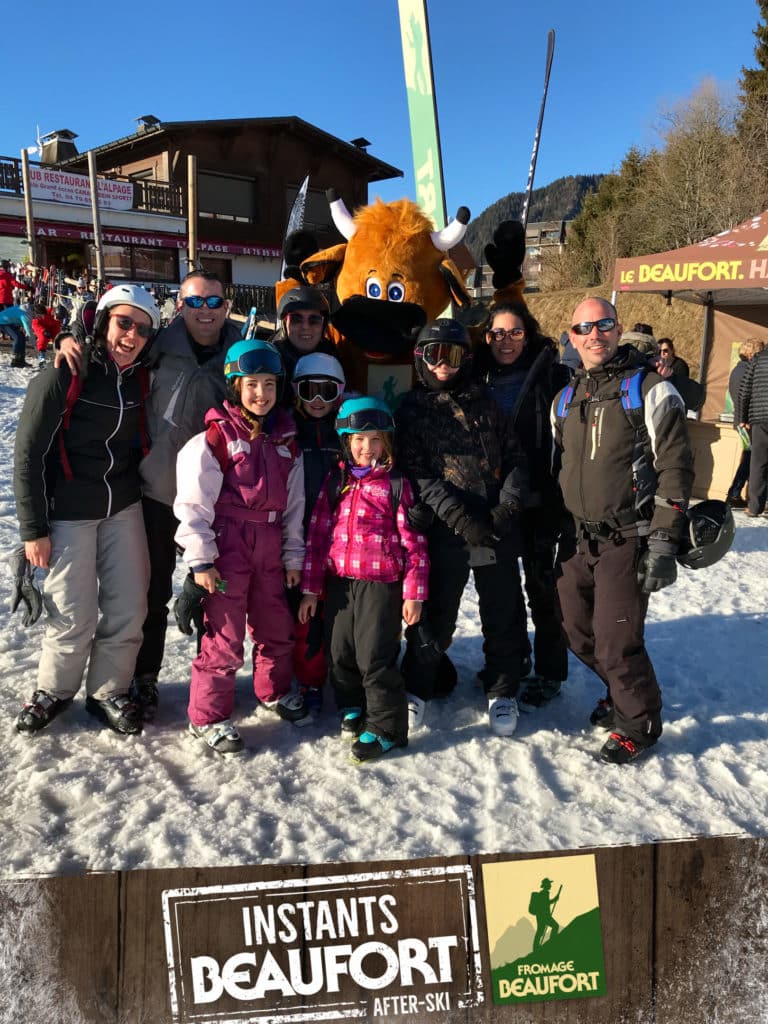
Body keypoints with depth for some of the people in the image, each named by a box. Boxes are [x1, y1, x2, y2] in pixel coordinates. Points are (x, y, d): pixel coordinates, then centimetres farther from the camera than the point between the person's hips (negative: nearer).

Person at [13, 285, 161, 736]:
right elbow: (29, 454, -11)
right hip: (68, 513, -5)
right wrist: (34, 529, -11)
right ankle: (54, 691, 26)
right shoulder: (64, 376, -13)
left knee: (129, 607, 7)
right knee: (75, 615, 0)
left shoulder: (141, 378, 2)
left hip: (125, 508, 5)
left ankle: (109, 691, 26)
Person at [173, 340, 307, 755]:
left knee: (277, 626, 18)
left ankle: (274, 690, 41)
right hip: (227, 547, -6)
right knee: (224, 635, -2)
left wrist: (293, 555, 12)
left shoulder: (285, 440, 9)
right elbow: (193, 503, -11)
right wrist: (200, 560, -12)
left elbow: (294, 502, 13)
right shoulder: (216, 437, -9)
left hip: (270, 548, 6)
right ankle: (208, 717, 14)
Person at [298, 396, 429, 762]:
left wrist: (413, 594, -6)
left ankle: (384, 727, 11)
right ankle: (353, 706, 35)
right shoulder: (334, 483, 10)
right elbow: (317, 534, 11)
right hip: (338, 583, 4)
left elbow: (412, 540, -2)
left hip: (381, 584, -4)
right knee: (340, 653, 12)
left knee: (375, 658, -4)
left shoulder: (396, 484, -1)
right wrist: (310, 589, 8)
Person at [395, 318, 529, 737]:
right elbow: (417, 472, -5)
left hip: (498, 528, 3)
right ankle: (417, 688, 25)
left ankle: (502, 691, 27)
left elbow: (514, 457, 9)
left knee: (504, 613, 9)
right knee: (435, 614, 5)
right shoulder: (412, 408, 4)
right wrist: (459, 516, -15)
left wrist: (508, 505, -7)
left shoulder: (484, 403, 12)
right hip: (446, 530, -3)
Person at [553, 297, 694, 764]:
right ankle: (621, 695, 39)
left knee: (616, 642, -7)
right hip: (577, 541, 6)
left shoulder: (651, 390, -5)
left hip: (627, 542, -6)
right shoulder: (566, 399, 13)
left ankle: (640, 722, 19)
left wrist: (664, 542, -16)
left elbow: (675, 468, -10)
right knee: (580, 635, 12)